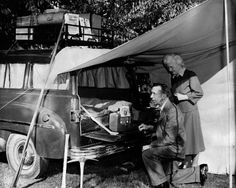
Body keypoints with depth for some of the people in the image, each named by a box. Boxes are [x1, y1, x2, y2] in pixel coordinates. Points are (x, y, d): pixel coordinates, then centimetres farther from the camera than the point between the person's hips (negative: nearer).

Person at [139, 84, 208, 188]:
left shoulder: (172, 110, -25)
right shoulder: (163, 109, 5)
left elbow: (169, 138, -28)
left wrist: (150, 146, -23)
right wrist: (148, 127, 3)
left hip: (174, 148, -10)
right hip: (170, 147, 10)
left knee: (147, 154, -26)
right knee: (172, 178, 18)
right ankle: (199, 171, 27)